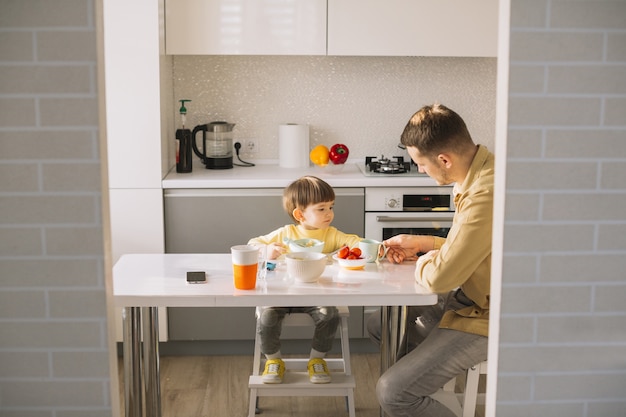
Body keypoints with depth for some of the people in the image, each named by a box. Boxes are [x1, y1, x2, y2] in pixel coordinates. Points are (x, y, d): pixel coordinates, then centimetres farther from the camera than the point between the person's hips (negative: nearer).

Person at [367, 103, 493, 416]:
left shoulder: (485, 197, -33)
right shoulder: (481, 166, 1)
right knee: (378, 326, 19)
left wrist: (422, 262, -5)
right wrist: (421, 242, 10)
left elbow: (440, 276, -27)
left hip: (482, 318, -10)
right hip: (465, 297, 10)